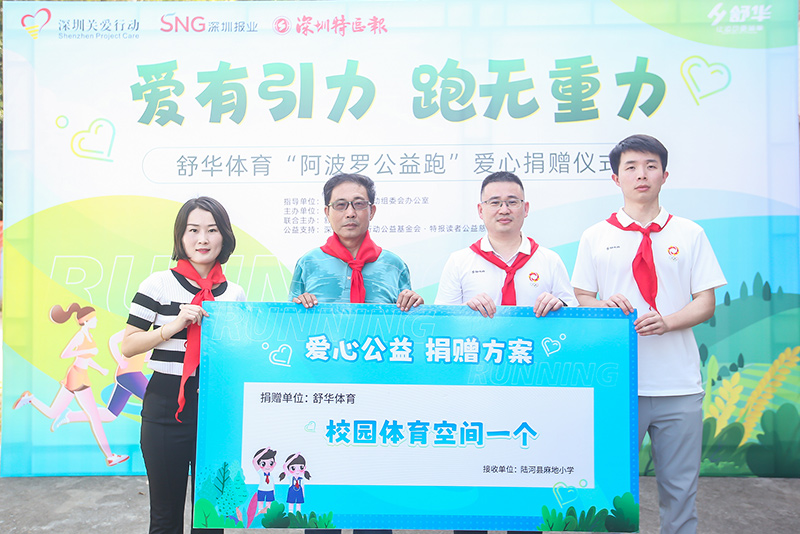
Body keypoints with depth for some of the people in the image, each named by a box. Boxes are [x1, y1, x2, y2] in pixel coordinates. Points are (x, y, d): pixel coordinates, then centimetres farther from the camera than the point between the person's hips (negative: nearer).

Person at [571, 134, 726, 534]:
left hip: (679, 384, 1)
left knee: (680, 487, 9)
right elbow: (581, 300, 6)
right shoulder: (595, 237, 6)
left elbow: (706, 303, 5)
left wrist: (666, 322, -14)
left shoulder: (689, 234, 8)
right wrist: (604, 305, -16)